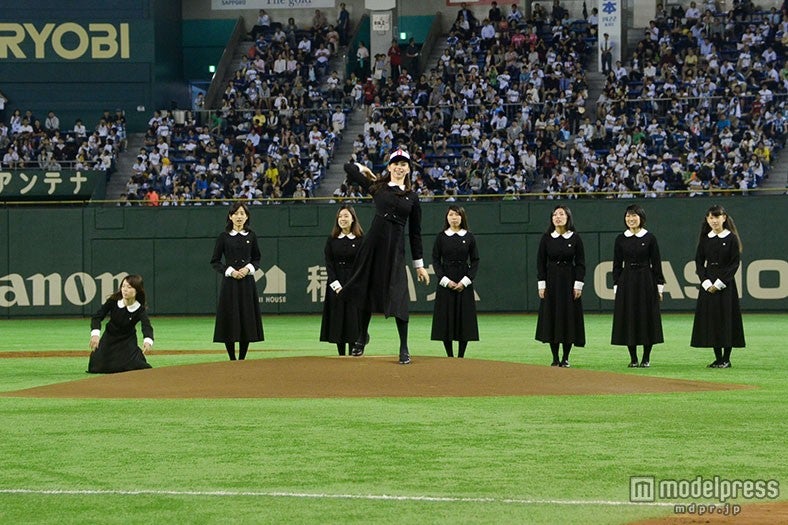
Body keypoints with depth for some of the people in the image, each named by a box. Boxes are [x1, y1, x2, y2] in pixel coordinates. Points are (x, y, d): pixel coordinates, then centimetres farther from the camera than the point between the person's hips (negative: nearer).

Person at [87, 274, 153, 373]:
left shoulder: (140, 310, -26)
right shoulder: (113, 301, -21)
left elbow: (146, 326, -42)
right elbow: (97, 317, -24)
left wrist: (148, 341, -65)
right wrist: (95, 334, -44)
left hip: (128, 340, -1)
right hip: (109, 337, 2)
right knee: (97, 367, -4)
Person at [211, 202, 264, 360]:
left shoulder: (251, 236, 6)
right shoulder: (224, 237, 0)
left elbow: (257, 259, 14)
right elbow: (215, 262, 3)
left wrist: (248, 268, -6)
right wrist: (230, 271, -11)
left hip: (247, 283, 2)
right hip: (230, 283, -2)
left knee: (247, 322, 1)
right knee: (229, 321, -4)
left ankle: (242, 359, 9)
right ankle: (232, 360, 4)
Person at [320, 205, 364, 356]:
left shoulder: (361, 240, -1)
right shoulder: (332, 240, 6)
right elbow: (329, 264, 2)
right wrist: (337, 286, -9)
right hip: (336, 284, 2)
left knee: (353, 320, -5)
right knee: (338, 321, 1)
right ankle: (341, 356, 6)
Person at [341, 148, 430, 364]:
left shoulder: (412, 197, 11)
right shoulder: (377, 187, 8)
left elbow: (415, 232, 11)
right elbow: (349, 168, 10)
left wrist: (419, 264, 8)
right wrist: (365, 170, 26)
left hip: (396, 248, -1)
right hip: (374, 241, 1)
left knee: (398, 297, -6)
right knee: (368, 290, 9)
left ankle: (404, 348, -1)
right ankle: (362, 335, 30)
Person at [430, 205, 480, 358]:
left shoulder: (469, 237, 4)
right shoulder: (441, 237, 4)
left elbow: (475, 261, 4)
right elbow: (436, 261, 3)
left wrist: (465, 281, -8)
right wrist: (445, 281, -9)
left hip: (464, 283, 0)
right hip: (445, 281, 0)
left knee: (464, 321, -2)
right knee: (446, 320, -3)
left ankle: (461, 356, 4)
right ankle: (449, 356, 3)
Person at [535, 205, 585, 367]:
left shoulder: (575, 238, 0)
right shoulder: (546, 238, 2)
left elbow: (580, 263, 0)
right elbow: (540, 262, 3)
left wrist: (578, 285, -6)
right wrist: (542, 284, -4)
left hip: (569, 280, -1)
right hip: (551, 281, 1)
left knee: (569, 317, -2)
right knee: (551, 317, 0)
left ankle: (566, 358, 7)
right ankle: (555, 358, 7)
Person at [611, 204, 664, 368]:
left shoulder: (649, 238, 0)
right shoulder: (621, 239, 5)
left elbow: (656, 264, 1)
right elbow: (617, 265, 8)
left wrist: (659, 286, -2)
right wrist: (616, 286, 2)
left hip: (646, 281, -2)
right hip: (626, 282, 2)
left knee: (647, 318, 0)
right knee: (628, 320, 1)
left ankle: (646, 358, 8)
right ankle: (633, 358, 9)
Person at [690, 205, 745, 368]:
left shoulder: (731, 238, -3)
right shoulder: (705, 239, 7)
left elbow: (735, 263, -7)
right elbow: (699, 261, 7)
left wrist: (719, 283, -13)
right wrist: (706, 282, -7)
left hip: (726, 283, -4)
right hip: (708, 283, 4)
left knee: (726, 318, -4)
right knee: (710, 318, 2)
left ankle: (726, 359, 3)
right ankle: (718, 358, 10)